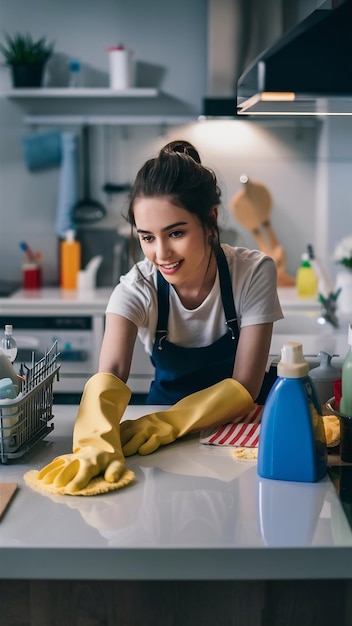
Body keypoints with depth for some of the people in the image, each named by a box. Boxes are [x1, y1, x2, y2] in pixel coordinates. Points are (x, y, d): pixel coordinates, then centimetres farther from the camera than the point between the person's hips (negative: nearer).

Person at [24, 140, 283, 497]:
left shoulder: (255, 273, -18)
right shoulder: (137, 288, -16)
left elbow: (244, 386, -18)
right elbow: (111, 373, -32)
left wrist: (169, 423, -34)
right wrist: (99, 439, -54)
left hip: (234, 424, 0)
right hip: (164, 414, 0)